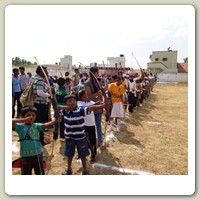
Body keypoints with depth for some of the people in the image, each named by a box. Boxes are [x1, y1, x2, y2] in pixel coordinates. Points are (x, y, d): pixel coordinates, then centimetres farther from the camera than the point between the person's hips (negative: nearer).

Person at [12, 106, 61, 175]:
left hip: (37, 154, 2)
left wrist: (56, 120, -30)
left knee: (40, 173, 20)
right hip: (25, 155, -1)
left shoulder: (36, 125, -1)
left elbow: (46, 125, -16)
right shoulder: (20, 126, -5)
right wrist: (24, 120, -22)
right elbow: (12, 122, -21)